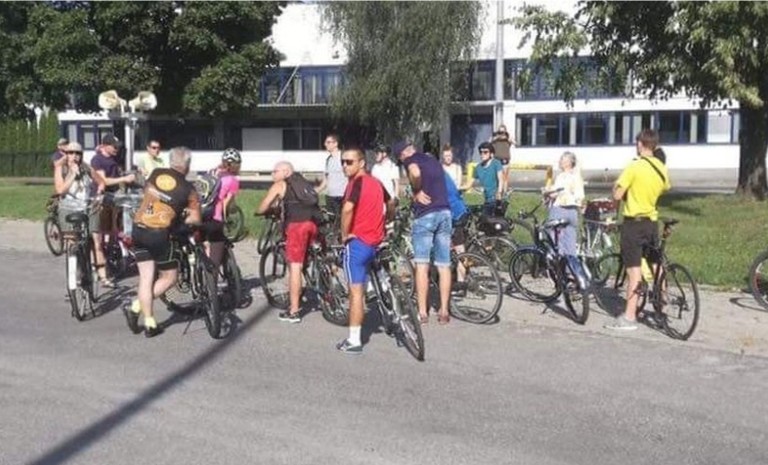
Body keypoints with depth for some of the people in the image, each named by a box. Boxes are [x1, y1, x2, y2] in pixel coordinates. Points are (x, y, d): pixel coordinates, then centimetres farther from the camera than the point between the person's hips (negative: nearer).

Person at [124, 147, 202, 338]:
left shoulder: (155, 174, 8)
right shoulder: (188, 188, -1)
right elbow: (196, 219, 0)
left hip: (138, 229, 5)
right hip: (159, 234, -5)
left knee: (146, 278, 10)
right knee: (169, 278, 13)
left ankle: (150, 324, 12)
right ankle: (136, 307, 3)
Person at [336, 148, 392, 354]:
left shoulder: (356, 182, -13)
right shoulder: (375, 182, 12)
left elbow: (348, 208, -30)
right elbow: (390, 203, 29)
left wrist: (344, 234, -17)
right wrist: (385, 223, 44)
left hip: (358, 241, -8)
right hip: (375, 241, 8)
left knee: (356, 291, -5)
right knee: (359, 289, 19)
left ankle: (354, 341, -2)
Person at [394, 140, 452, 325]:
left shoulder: (411, 160, -1)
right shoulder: (434, 161, 21)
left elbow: (415, 173, -23)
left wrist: (417, 192, -10)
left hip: (425, 214, -6)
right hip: (445, 212, 6)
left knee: (422, 266, -1)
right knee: (444, 266, 7)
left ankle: (422, 312, 0)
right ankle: (444, 311, 10)